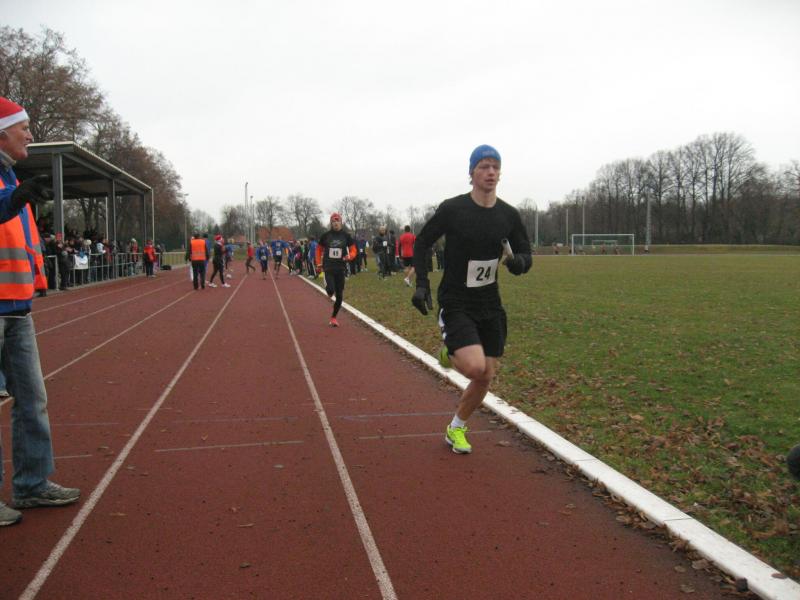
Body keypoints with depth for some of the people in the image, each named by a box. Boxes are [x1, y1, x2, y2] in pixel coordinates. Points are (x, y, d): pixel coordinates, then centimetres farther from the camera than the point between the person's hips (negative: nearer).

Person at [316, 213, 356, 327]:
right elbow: (319, 249, 14)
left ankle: (333, 317, 23)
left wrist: (349, 256, -17)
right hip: (328, 267, -1)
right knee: (331, 290, -24)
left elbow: (353, 250, 5)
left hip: (341, 268, 1)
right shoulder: (326, 235, 2)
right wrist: (319, 262, 4)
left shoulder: (346, 236, 2)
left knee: (339, 296, 5)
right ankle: (329, 291, 16)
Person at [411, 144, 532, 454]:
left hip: (490, 305, 5)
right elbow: (421, 243, -1)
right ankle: (450, 353, 14)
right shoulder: (452, 209, -12)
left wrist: (520, 261, -16)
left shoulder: (509, 215, -1)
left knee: (486, 377, 6)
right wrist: (422, 284, -12)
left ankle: (456, 428, 30)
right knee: (475, 368, -23)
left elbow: (525, 253, 9)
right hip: (455, 303, -5)